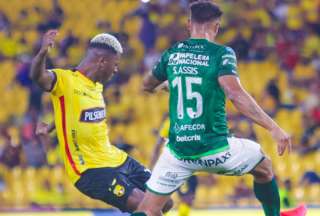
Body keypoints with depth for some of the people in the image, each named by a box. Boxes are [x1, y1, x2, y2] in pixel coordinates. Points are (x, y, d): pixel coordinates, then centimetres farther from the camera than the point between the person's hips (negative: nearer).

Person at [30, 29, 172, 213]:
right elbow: (38, 76, -34)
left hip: (117, 160, 9)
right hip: (89, 170, -9)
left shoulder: (97, 85, 11)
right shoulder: (65, 80, -14)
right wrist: (43, 52, -53)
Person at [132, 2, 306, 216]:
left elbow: (147, 85, 25)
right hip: (215, 148, -3)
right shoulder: (222, 53, -6)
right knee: (264, 167, 25)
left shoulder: (172, 54, 8)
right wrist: (274, 128, -22)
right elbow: (235, 93, -21)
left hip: (178, 151, 3)